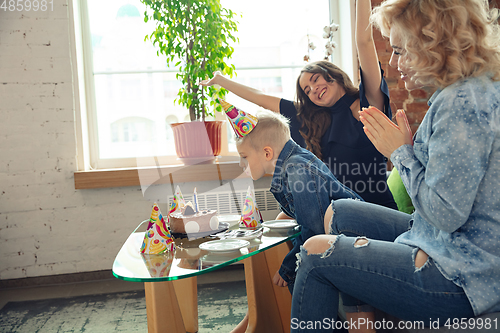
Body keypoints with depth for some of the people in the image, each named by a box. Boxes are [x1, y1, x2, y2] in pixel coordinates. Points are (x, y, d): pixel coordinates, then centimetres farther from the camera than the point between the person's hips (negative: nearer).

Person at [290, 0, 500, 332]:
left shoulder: (462, 102, -24)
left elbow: (446, 214, -25)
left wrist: (401, 151, -13)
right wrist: (406, 145, 2)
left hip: (460, 280, -10)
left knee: (316, 253, -5)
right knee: (339, 212, 17)